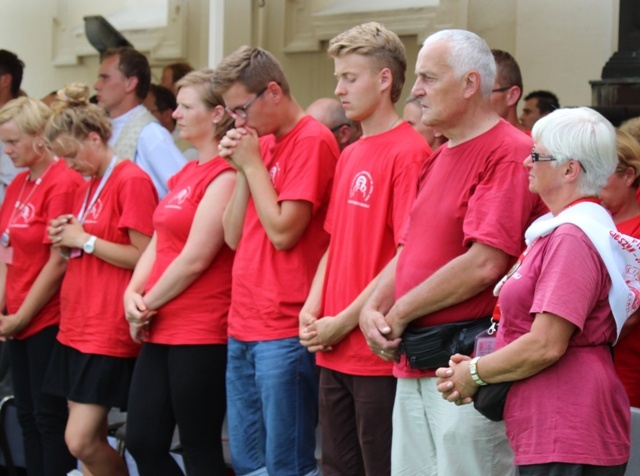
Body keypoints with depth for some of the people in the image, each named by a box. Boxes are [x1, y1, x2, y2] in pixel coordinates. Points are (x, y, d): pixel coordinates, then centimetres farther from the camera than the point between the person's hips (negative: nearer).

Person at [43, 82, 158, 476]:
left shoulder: (132, 181, -12)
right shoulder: (86, 186, 15)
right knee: (92, 440, 8)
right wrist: (67, 242, 4)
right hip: (77, 325, 9)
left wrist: (85, 240, -12)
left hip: (110, 330, -9)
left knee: (81, 440, -12)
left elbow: (145, 257, -17)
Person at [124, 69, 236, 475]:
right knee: (143, 443, 10)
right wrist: (134, 293, -2)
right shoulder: (185, 174, 15)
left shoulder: (226, 174, -13)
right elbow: (158, 242, 16)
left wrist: (147, 305, -7)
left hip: (201, 333, -9)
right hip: (161, 331, 9)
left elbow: (196, 258, -17)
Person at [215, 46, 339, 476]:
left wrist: (253, 163, -8)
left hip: (285, 331, -9)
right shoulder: (259, 144, 15)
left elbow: (283, 231, -17)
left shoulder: (312, 141, -11)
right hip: (244, 326, 9)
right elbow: (233, 237, 13)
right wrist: (242, 168, 3)